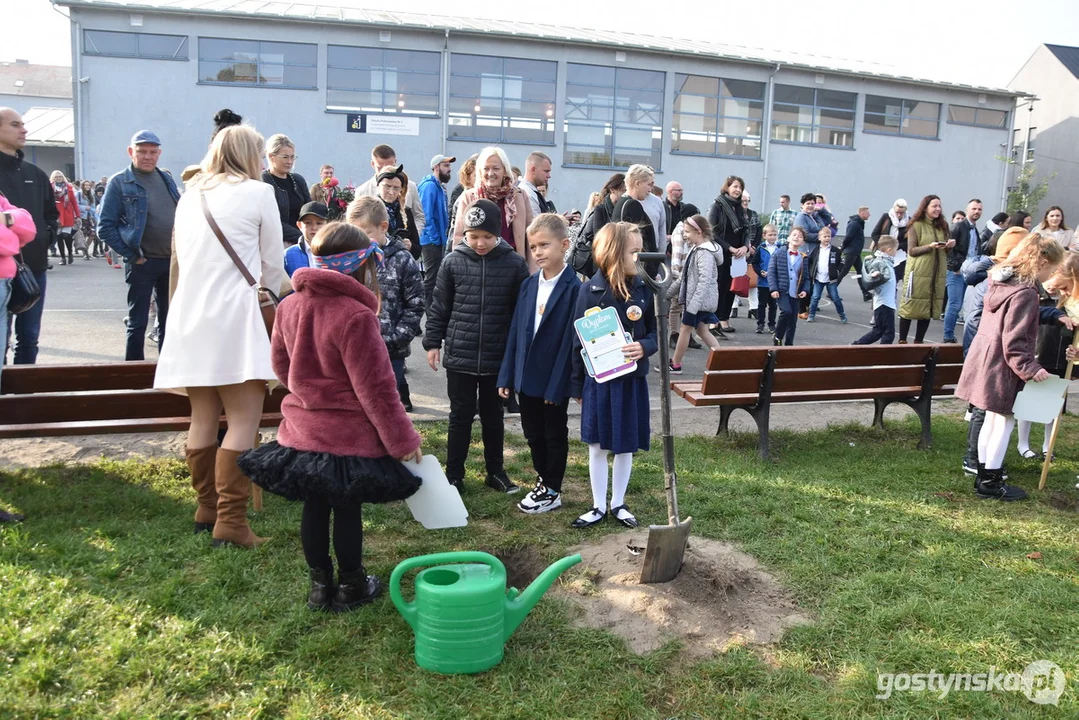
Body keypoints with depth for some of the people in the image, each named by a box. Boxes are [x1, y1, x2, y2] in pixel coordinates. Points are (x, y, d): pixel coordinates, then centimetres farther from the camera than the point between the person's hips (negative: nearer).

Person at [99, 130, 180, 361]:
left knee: (170, 320, 13)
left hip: (172, 261, 5)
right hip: (142, 264, -5)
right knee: (138, 323, 2)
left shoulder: (166, 179, 11)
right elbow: (105, 226, -8)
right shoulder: (119, 182, -5)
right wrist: (130, 255, -12)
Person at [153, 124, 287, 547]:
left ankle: (206, 511, 20)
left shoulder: (190, 195, 16)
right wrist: (267, 289, 27)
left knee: (203, 418, 12)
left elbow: (183, 256, 21)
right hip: (233, 312, -7)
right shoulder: (258, 193, 0)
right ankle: (230, 521, -11)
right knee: (245, 420, -7)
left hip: (189, 313, 7)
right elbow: (273, 263, 5)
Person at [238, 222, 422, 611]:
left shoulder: (289, 306, 0)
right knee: (348, 510, 9)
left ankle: (320, 585, 30)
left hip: (303, 431, 6)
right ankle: (351, 587, 25)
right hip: (349, 436, -6)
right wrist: (403, 439, -11)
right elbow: (375, 388, -19)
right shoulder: (356, 315, -22)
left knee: (314, 507, 16)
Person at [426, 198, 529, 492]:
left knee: (493, 416, 16)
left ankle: (496, 471, 30)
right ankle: (454, 474, 22)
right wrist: (432, 342, 4)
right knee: (460, 416, 9)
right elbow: (439, 307, 4)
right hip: (459, 356, 0)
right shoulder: (453, 262, -3)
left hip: (498, 358, 0)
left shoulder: (515, 264, -6)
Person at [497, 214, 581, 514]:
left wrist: (556, 385, -17)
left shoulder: (574, 289, -15)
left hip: (555, 380, -6)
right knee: (533, 434, 17)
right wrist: (507, 376, 4)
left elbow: (569, 340, -16)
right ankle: (543, 481, 35)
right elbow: (515, 332, 5)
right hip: (526, 377, 6)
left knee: (555, 435, 11)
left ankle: (552, 491, 25)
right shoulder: (528, 285, 4)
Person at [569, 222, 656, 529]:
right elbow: (579, 340, -4)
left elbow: (654, 334, 4)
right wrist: (577, 386, -2)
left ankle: (618, 504, 29)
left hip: (632, 380, 2)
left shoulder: (643, 290, -3)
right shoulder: (591, 290, -9)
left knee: (625, 446, 12)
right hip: (598, 380, -2)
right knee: (598, 446, 10)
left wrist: (644, 347, -20)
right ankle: (599, 506, 25)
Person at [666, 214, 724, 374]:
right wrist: (669, 291, 21)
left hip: (700, 300, -10)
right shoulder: (696, 249, 12)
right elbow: (686, 276, 19)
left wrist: (693, 305, -30)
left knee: (685, 328, 1)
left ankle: (675, 364, 13)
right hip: (701, 300, 10)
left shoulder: (705, 253, -20)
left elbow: (704, 281, -27)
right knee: (702, 330, 13)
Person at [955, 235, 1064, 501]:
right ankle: (991, 482, 11)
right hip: (1001, 366, -9)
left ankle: (984, 476, 27)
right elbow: (1013, 341, -23)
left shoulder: (1001, 282, 7)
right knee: (1004, 421, 3)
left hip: (984, 357, 9)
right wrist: (1030, 368, -21)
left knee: (992, 419, 18)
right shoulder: (1025, 293, -20)